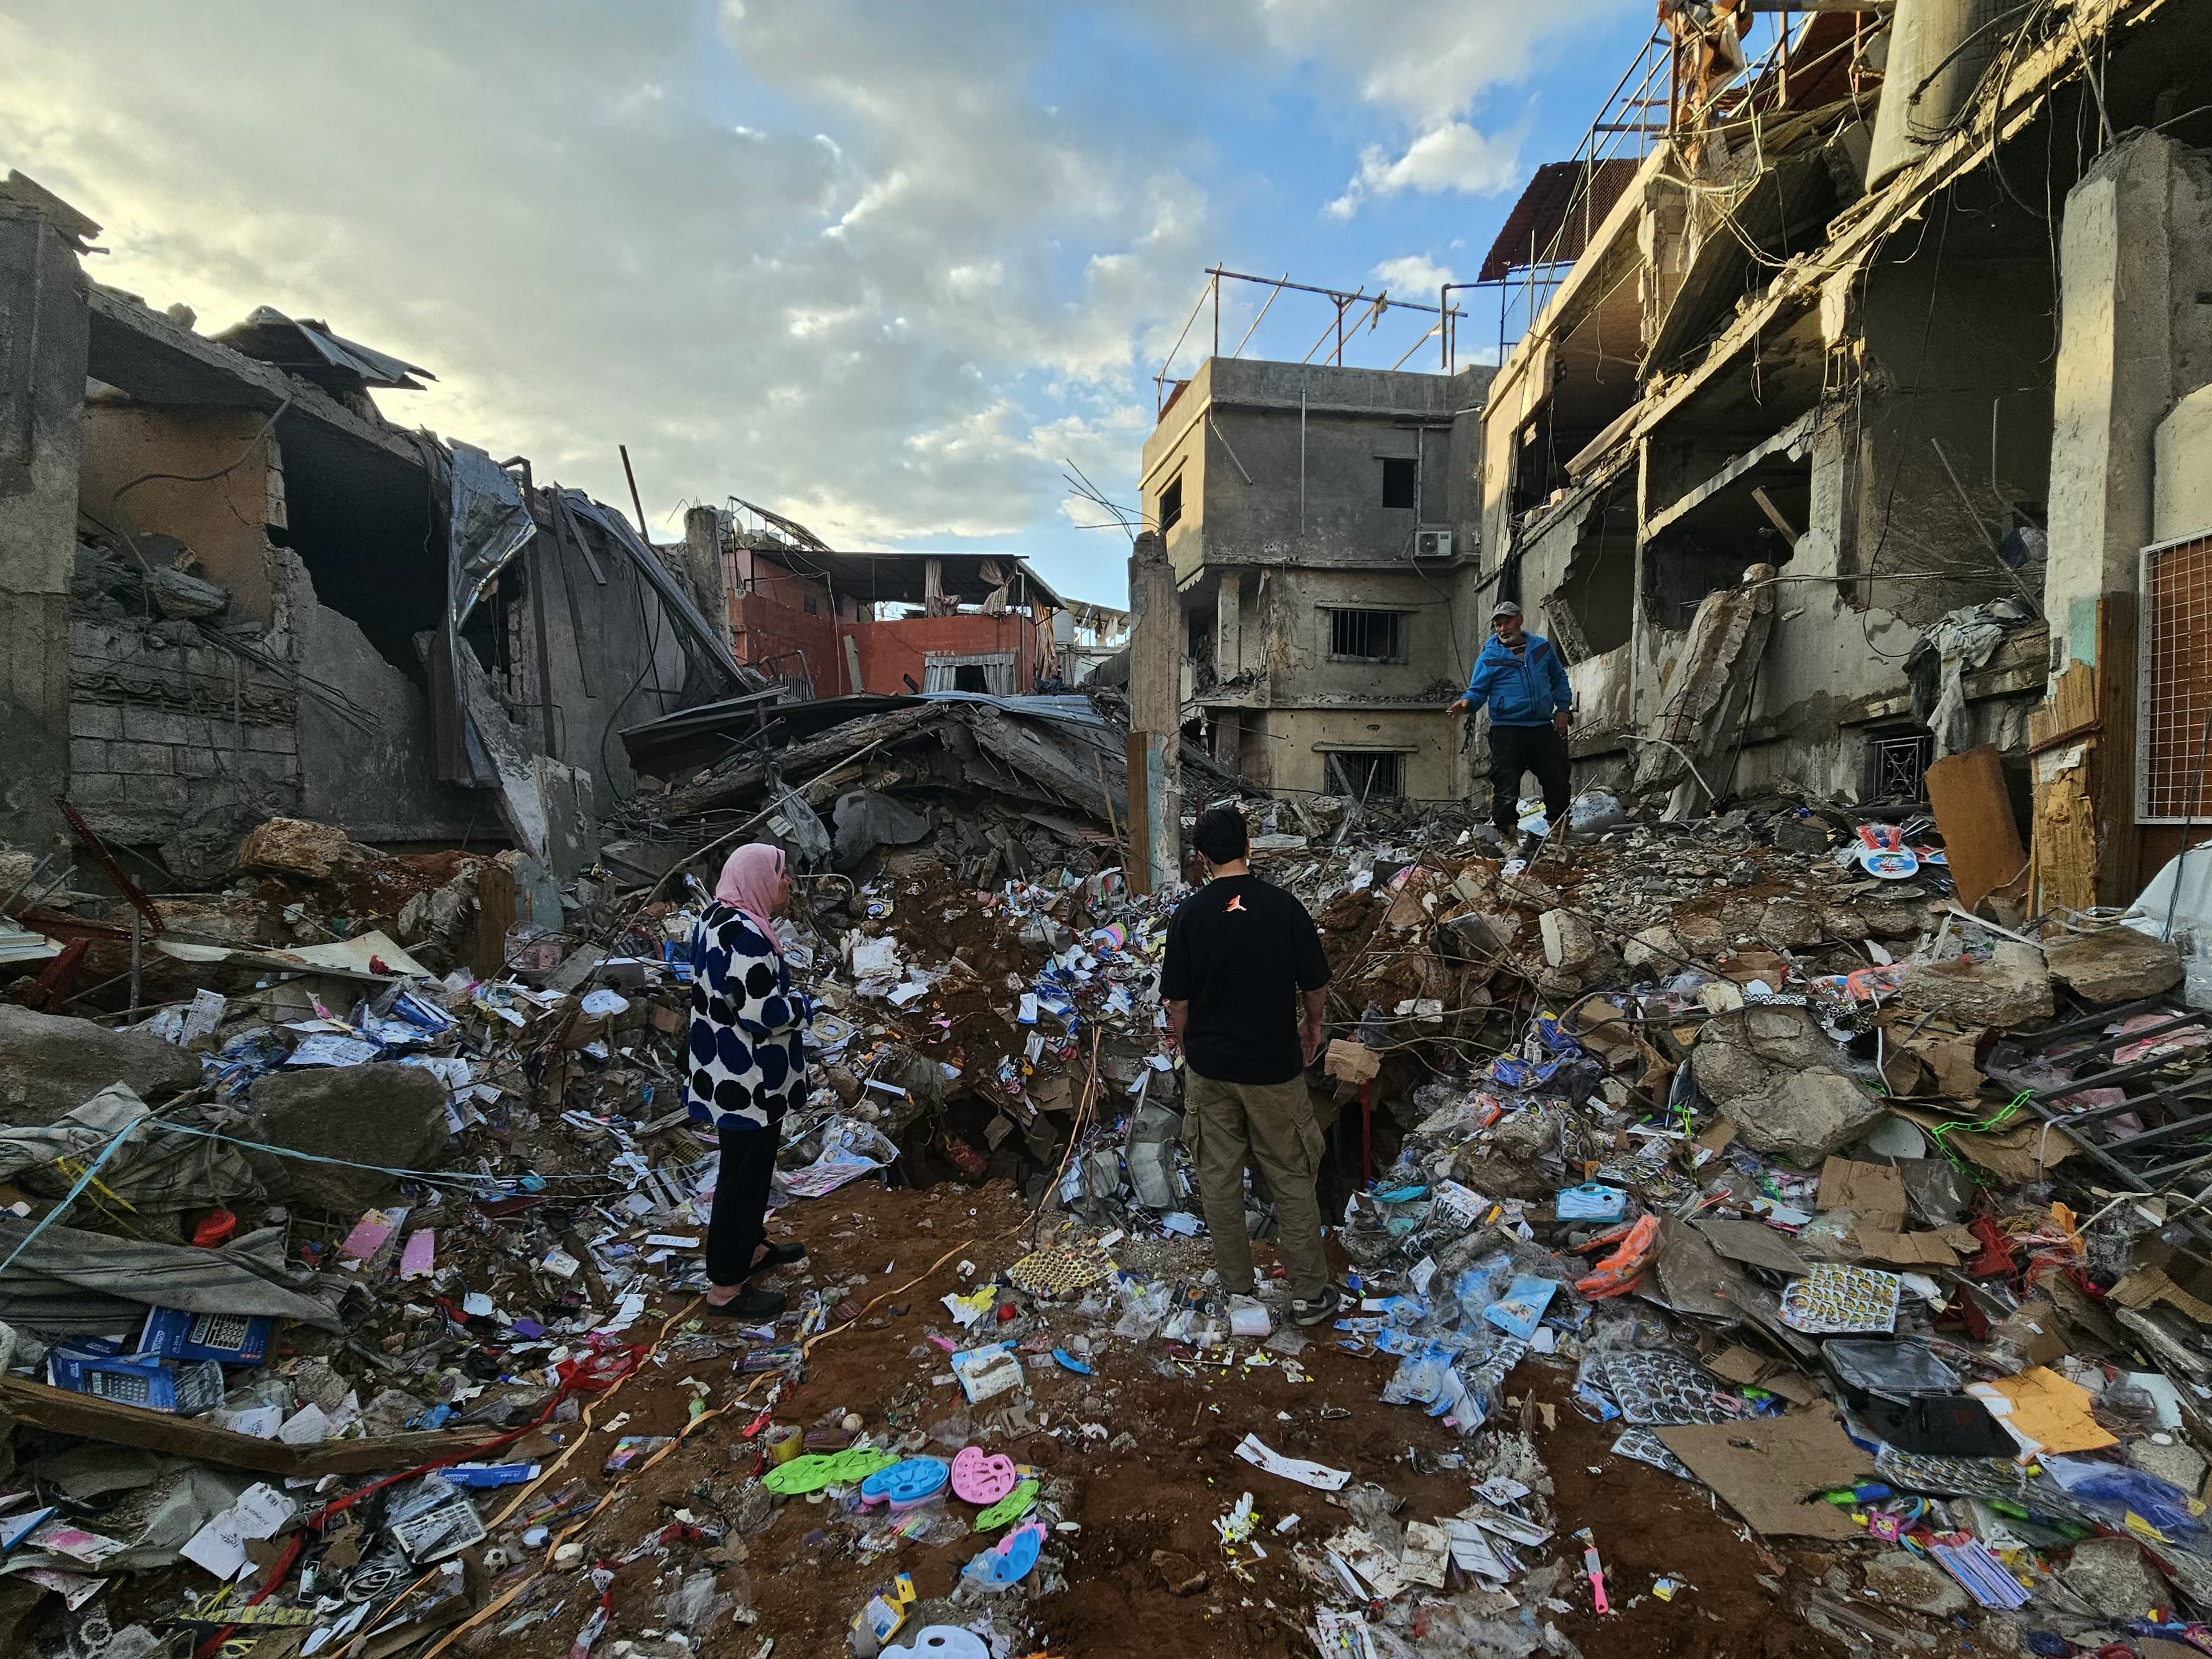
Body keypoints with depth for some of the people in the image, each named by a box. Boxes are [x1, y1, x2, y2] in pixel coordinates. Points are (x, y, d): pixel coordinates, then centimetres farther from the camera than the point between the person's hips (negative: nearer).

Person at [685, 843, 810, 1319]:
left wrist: (785, 1001, 6)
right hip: (747, 1080, -10)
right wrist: (801, 1006, -9)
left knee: (753, 1165, 24)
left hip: (736, 1073, 11)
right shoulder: (744, 935, -26)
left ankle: (750, 1248, 41)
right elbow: (765, 1012, -28)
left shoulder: (721, 919, 6)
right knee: (743, 1174, 1)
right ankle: (725, 1288, 13)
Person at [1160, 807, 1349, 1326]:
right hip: (1274, 1067, -1)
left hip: (1209, 1067, 1)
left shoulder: (1189, 915, -7)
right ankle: (1310, 1293, 21)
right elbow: (1314, 983, -1)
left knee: (1220, 1178, 13)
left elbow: (1178, 1001, -3)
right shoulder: (1283, 906, -10)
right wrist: (1313, 1024, 19)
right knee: (1292, 1181, 11)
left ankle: (1236, 1291, 25)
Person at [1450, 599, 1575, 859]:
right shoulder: (1489, 657, 1)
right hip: (1507, 730, -4)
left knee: (1558, 784, 9)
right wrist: (1467, 703, -26)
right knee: (1506, 789, -8)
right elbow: (1478, 691, -3)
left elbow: (1559, 679, 23)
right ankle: (1507, 837, 0)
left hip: (1544, 728, 4)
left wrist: (1563, 708, 11)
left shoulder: (1542, 647, 12)